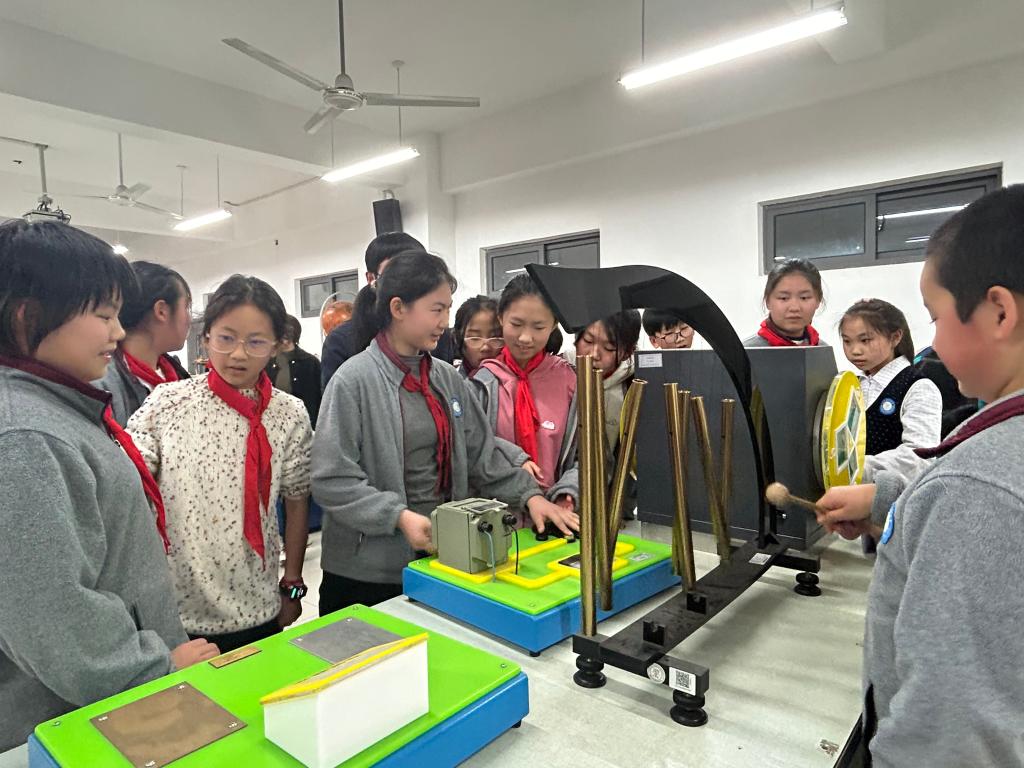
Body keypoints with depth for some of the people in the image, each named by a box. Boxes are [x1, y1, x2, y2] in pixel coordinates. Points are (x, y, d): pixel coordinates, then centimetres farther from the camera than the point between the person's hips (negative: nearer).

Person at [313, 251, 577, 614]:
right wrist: (400, 516, -23)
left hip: (441, 559, 5)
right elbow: (331, 481, -16)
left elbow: (481, 455, 9)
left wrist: (528, 494, -2)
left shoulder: (447, 378, 5)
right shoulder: (354, 380, -13)